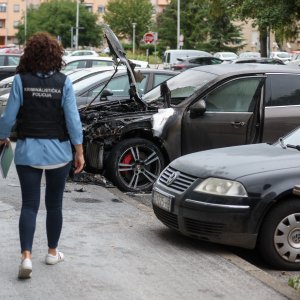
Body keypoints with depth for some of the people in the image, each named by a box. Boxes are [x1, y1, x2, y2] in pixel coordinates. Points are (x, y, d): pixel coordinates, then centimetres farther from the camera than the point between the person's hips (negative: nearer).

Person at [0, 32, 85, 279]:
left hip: (28, 152, 0)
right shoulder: (63, 82, -7)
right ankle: (52, 252, 26)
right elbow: (72, 119, -8)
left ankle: (26, 256, -11)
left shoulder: (21, 80, -8)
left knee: (29, 205, 4)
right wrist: (79, 151, 0)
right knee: (54, 204, 14)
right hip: (58, 151, 0)